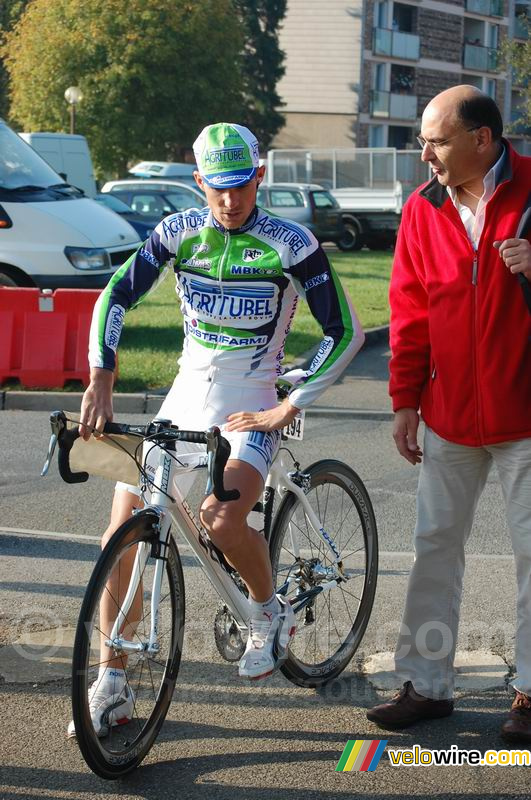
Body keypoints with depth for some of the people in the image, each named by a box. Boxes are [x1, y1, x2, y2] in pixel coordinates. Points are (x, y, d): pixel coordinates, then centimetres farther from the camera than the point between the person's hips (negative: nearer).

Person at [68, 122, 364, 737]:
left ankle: (269, 612, 4)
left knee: (222, 520, -30)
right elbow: (115, 298, 1)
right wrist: (99, 384, -11)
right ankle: (111, 685, 4)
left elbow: (345, 332, -8)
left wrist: (289, 408, -13)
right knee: (123, 530, -7)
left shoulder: (292, 245, -10)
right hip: (185, 397, 4)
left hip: (249, 407, -4)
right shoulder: (179, 232, 0)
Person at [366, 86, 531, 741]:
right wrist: (405, 401, 7)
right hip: (450, 411, 4)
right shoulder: (423, 209, 4)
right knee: (435, 543, 7)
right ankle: (425, 682, 17)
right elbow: (410, 312, 9)